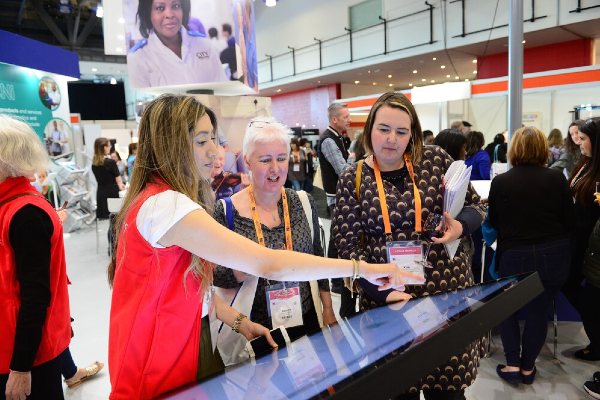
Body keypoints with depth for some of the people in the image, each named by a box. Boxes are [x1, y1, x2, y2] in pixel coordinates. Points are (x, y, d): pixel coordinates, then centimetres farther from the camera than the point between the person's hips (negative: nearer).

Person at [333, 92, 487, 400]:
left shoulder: (435, 160, -1)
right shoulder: (353, 178, -3)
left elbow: (476, 205, 8)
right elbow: (347, 244, -6)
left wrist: (460, 226, -15)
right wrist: (383, 292, -15)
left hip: (447, 291, 1)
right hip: (385, 300, 0)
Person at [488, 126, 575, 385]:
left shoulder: (500, 182, -9)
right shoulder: (557, 179, -7)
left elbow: (494, 223, 3)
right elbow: (570, 222, 1)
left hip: (514, 257, -1)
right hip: (554, 257, 1)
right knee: (538, 312, 15)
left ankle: (513, 364, 19)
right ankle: (527, 367, 30)